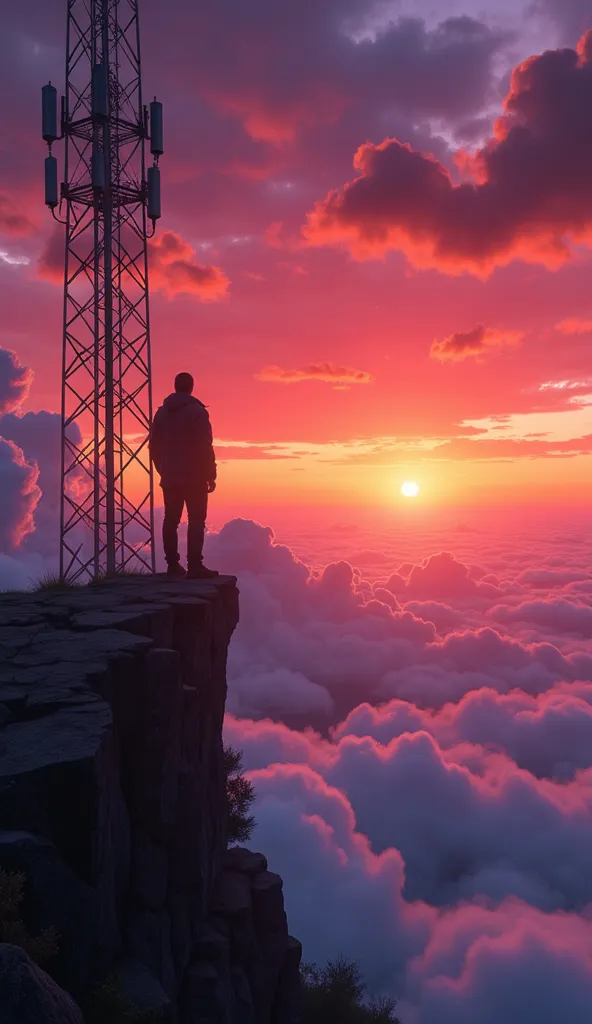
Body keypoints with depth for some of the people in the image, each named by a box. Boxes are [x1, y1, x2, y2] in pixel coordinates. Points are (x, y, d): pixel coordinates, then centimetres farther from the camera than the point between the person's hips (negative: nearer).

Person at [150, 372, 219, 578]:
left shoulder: (162, 412, 11)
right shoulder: (197, 411, -8)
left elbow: (154, 446, 13)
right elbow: (205, 447, -13)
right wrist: (211, 475, -7)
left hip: (169, 478, 6)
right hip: (194, 477, -6)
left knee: (171, 520, 9)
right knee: (196, 521, -4)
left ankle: (172, 564, 10)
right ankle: (194, 566, -9)